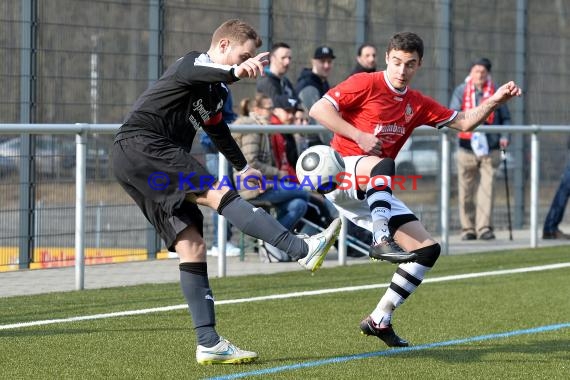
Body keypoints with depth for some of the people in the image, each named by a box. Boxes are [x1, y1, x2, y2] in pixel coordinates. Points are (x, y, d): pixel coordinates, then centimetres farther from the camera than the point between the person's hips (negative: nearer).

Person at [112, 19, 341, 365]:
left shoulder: (215, 92, 25)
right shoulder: (195, 63, -4)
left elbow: (218, 128, 44)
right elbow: (197, 72, -30)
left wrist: (242, 166, 58)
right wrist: (236, 72, -51)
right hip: (140, 145, -10)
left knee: (192, 245, 0)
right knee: (217, 193, -24)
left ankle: (209, 344, -4)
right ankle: (303, 250, -36)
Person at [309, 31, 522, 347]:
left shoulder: (417, 104, 14)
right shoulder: (365, 84, -5)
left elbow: (463, 122, 17)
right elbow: (318, 109, -11)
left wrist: (494, 101, 2)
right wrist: (359, 136, -18)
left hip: (374, 193, 7)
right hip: (339, 172, -7)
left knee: (428, 249, -1)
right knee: (382, 165, -41)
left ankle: (379, 320, 5)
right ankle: (381, 241, -50)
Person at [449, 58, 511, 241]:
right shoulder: (461, 91, 6)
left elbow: (505, 117, 13)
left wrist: (504, 136, -4)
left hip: (490, 149, -1)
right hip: (467, 148, 1)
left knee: (487, 189, -10)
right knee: (466, 191, 3)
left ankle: (484, 228, -11)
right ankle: (468, 228, 13)